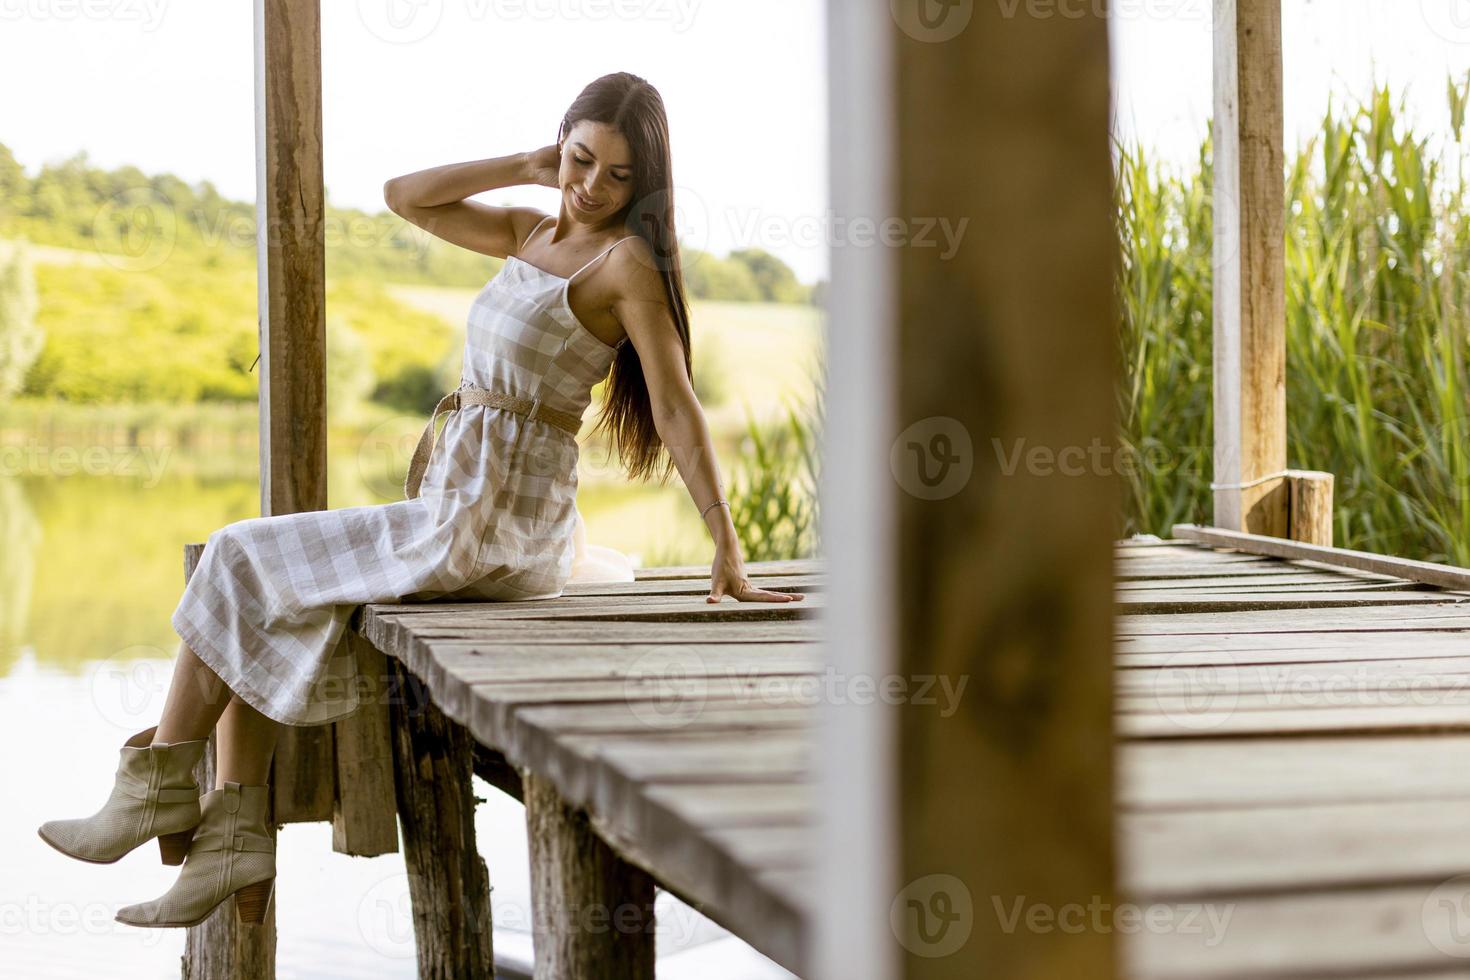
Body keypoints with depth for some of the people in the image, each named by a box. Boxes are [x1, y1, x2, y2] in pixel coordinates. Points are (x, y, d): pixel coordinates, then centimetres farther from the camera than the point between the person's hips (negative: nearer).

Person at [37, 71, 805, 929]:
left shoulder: (627, 259, -11)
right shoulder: (533, 231, 13)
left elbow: (679, 410, -15)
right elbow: (405, 196, 15)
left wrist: (731, 555, -19)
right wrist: (527, 167, 6)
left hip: (485, 526, -9)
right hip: (457, 510, 9)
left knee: (240, 565, -3)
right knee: (254, 610, 5)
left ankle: (159, 790, 8)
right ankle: (236, 849, 0)